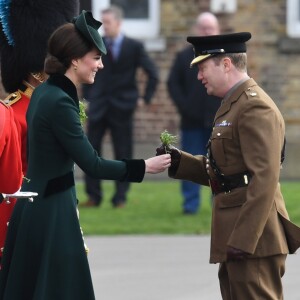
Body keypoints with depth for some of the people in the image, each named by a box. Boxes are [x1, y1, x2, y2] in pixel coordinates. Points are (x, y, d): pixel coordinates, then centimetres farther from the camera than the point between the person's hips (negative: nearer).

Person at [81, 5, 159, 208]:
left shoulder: (134, 47, -3)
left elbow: (153, 74, 1)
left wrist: (145, 98, -2)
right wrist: (87, 95, 5)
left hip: (122, 107, -2)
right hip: (98, 106, 2)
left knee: (123, 154, 2)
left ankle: (120, 197, 10)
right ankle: (94, 196, 5)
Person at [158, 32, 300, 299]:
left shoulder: (255, 107, -14)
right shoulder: (234, 105, 19)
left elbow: (265, 178, -22)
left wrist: (243, 239, -25)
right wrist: (179, 162, 6)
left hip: (252, 237, -11)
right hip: (236, 235, 11)